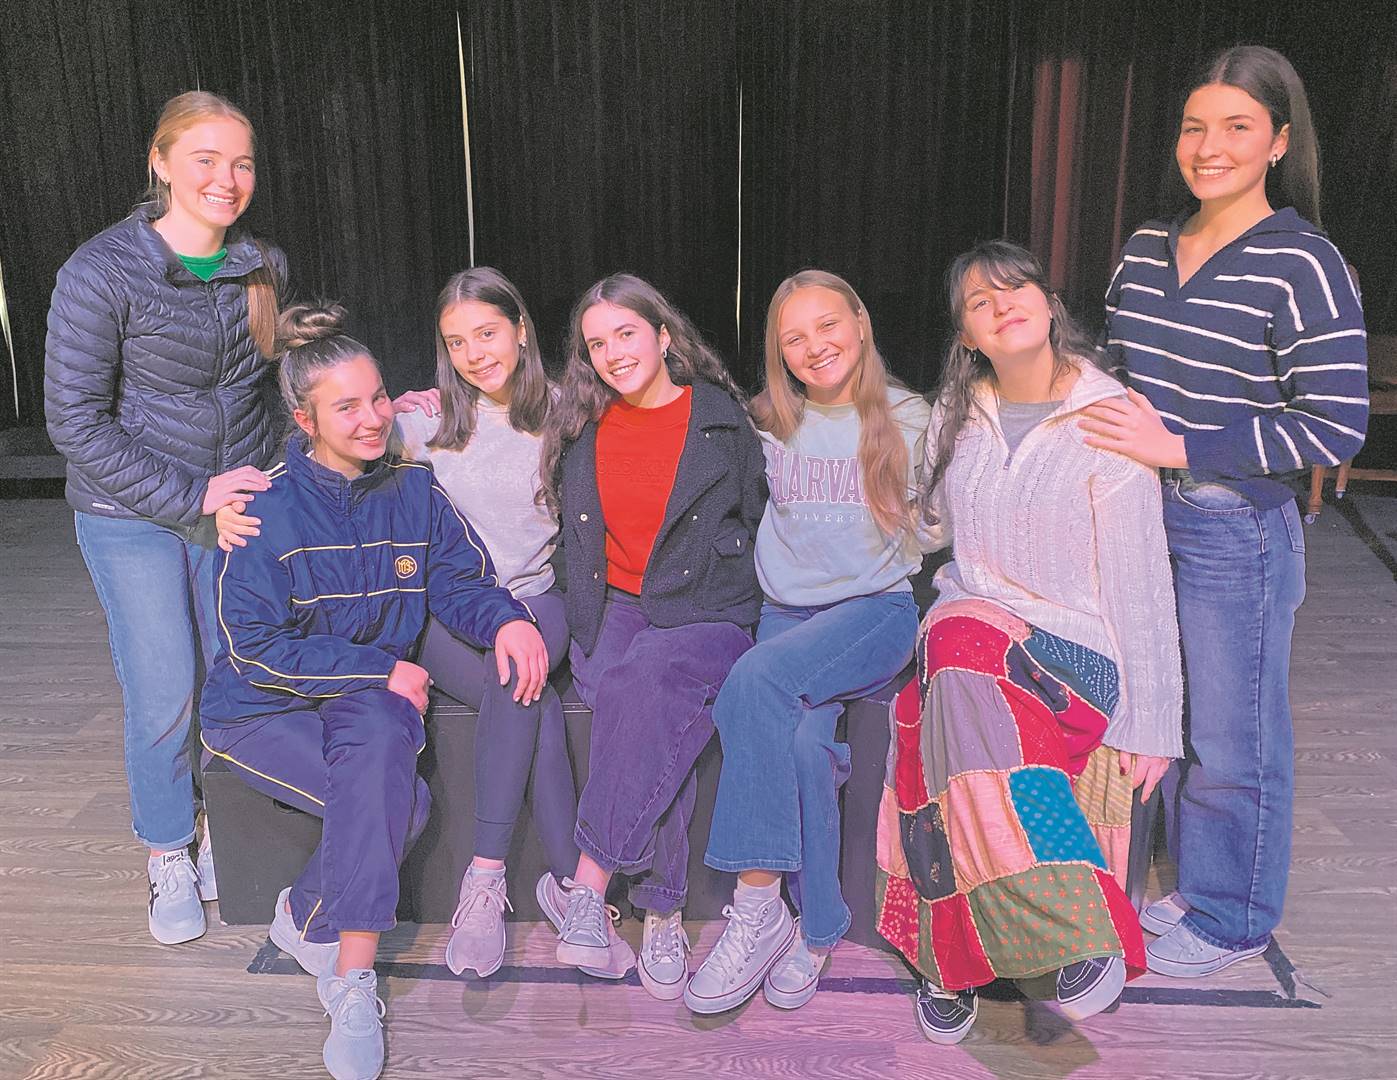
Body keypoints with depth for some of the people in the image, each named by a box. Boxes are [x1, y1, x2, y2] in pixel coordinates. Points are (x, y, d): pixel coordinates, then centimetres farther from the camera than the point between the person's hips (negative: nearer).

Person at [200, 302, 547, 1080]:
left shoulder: (414, 488, 2)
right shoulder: (269, 508, -12)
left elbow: (460, 578, 1)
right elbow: (256, 644, -13)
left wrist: (506, 618, -23)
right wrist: (381, 669, -17)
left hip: (368, 695, 3)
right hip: (264, 707, -3)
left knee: (380, 736, -33)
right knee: (401, 801, -27)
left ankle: (308, 919, -11)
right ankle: (353, 982, -9)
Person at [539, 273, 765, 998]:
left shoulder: (723, 419, 5)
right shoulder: (583, 430, 13)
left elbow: (756, 524, 8)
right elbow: (577, 542, 21)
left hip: (704, 612, -2)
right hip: (614, 608, 2)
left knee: (642, 680, -35)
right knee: (649, 716, -30)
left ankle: (589, 886, -29)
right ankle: (662, 916, -24)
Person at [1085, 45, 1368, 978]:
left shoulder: (1302, 264, -13)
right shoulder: (1149, 245, 7)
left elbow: (1336, 427, -17)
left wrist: (1178, 447, -21)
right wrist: (1110, 421, 2)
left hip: (1235, 531, -7)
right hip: (1139, 517, 7)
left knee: (1231, 740, 6)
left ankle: (1232, 922, 27)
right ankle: (1193, 887, 39)